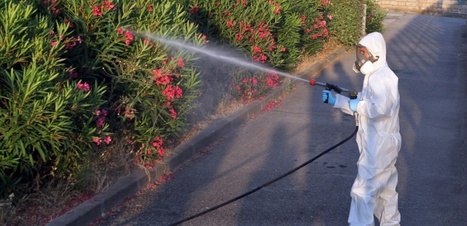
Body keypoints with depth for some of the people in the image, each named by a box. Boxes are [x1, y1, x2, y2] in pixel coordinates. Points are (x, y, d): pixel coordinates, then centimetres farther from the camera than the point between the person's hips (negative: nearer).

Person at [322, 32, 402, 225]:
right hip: (379, 143, 10)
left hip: (379, 145, -10)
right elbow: (362, 108, 14)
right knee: (385, 188, 22)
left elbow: (380, 108, -34)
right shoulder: (375, 75, 12)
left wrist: (357, 105, -18)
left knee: (363, 190, -6)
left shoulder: (382, 77, -21)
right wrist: (335, 100, 6)